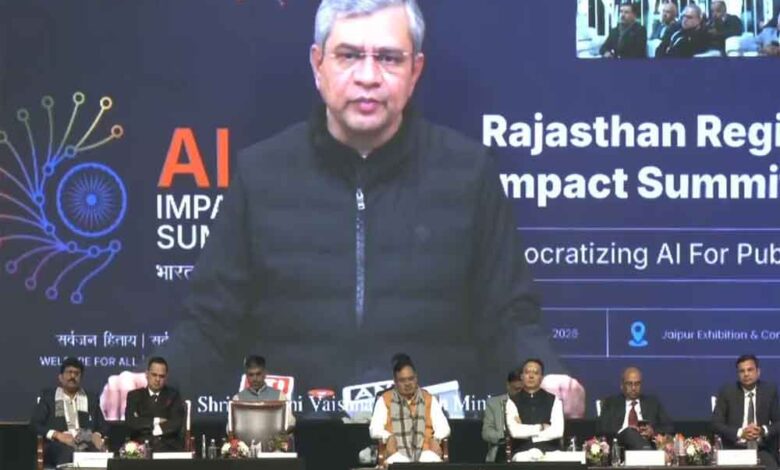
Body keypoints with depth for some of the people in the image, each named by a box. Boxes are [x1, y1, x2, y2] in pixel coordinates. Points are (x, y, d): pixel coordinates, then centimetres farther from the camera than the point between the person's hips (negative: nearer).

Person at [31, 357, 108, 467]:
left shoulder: (91, 399, 25)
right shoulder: (48, 397, 16)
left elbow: (103, 425, 20)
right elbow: (35, 423, 6)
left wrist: (97, 435, -5)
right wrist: (57, 435, -12)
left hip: (87, 442, 2)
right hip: (59, 443, -2)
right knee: (68, 452, -41)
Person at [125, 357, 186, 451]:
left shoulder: (173, 395, 12)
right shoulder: (134, 396, 13)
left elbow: (177, 423, -2)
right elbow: (130, 421, -2)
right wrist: (156, 421, -4)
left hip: (169, 447, 1)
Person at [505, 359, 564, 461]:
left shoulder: (553, 400, 10)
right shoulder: (513, 402, 8)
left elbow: (557, 431, -5)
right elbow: (515, 431, -8)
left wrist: (526, 431, -4)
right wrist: (541, 427, -1)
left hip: (549, 452, 0)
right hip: (522, 453, 0)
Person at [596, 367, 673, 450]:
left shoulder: (653, 403, 22)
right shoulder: (611, 403, 19)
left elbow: (668, 428, 14)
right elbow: (601, 429, 5)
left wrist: (653, 432, -9)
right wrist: (623, 431, -15)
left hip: (651, 446, 0)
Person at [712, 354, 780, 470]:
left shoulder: (770, 390, 6)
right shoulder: (727, 392, 2)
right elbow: (716, 424, 0)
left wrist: (763, 431, -13)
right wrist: (740, 433, -15)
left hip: (762, 450, 2)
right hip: (734, 450, -1)